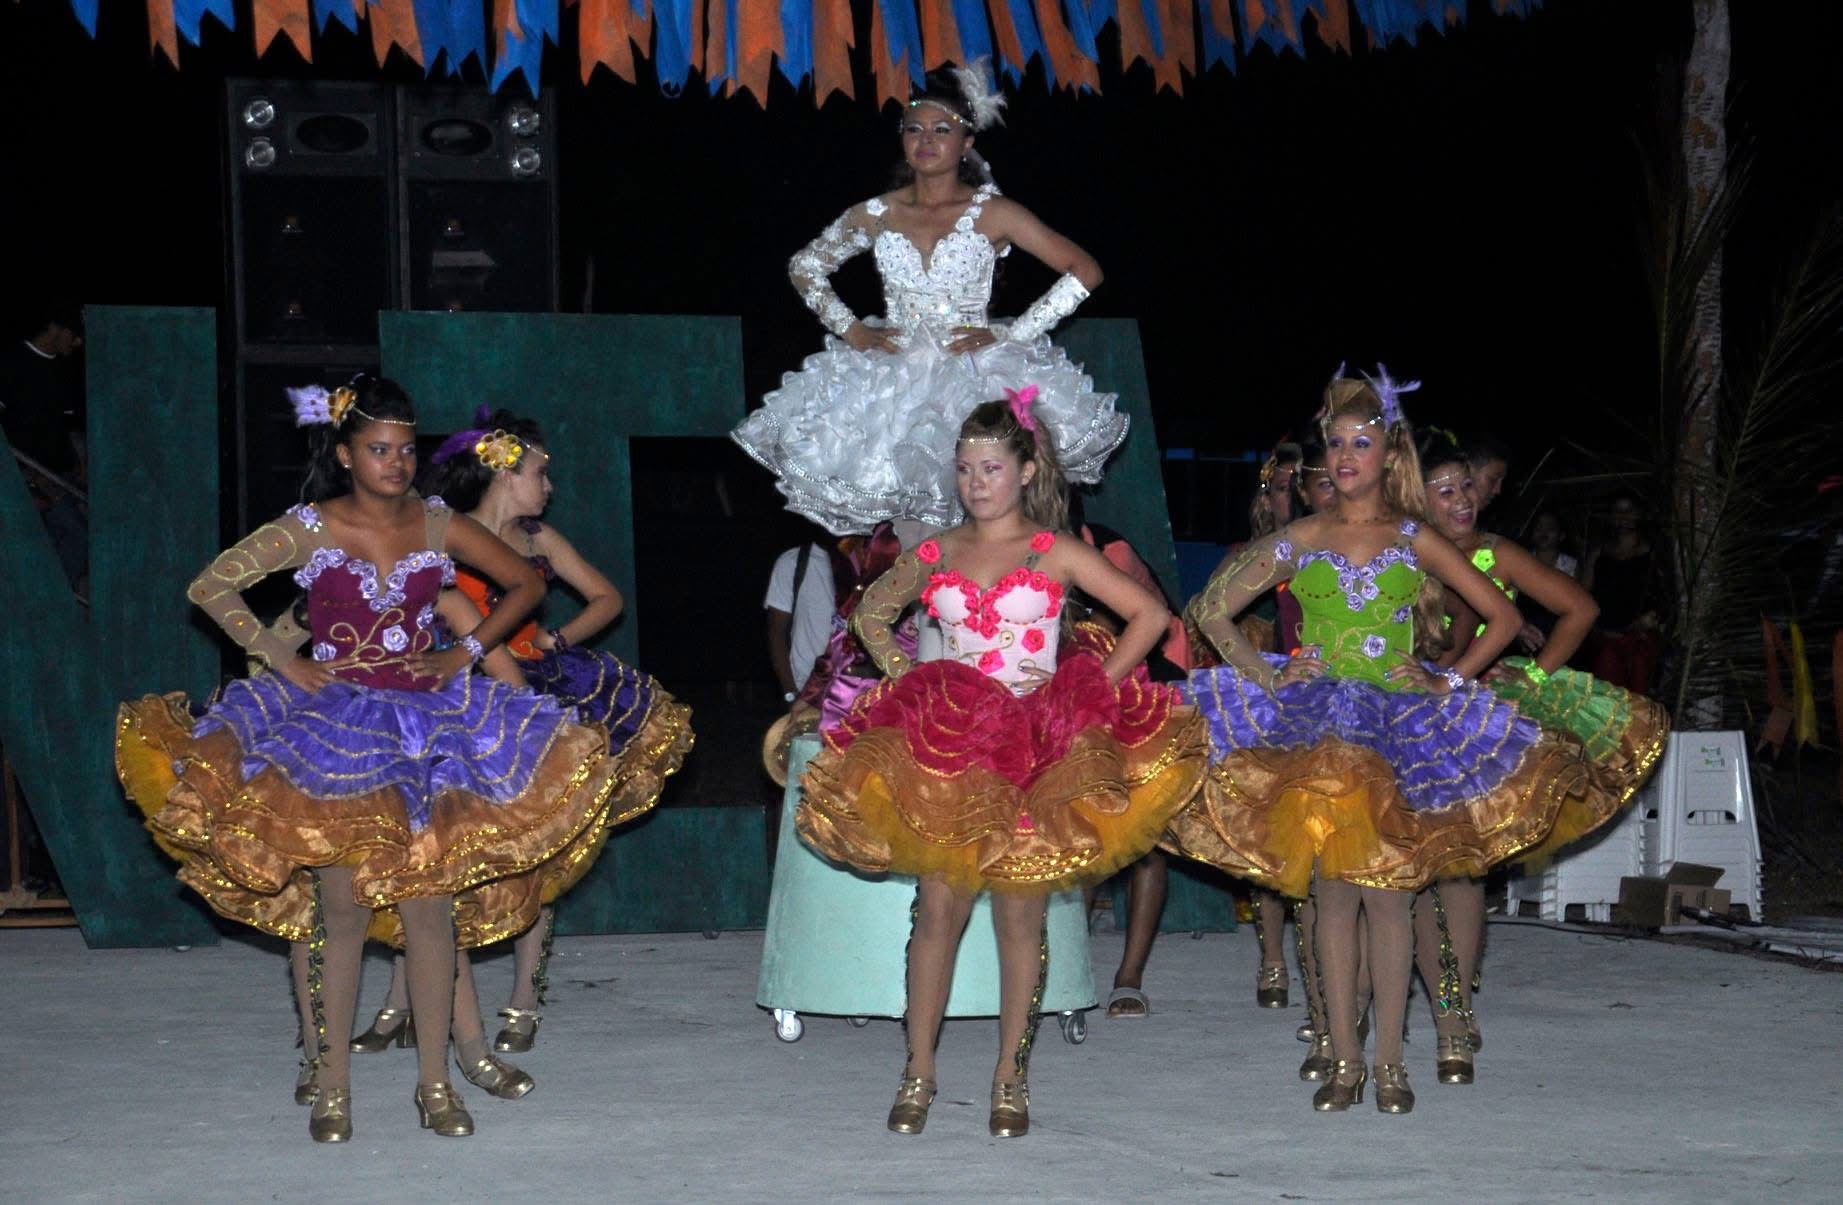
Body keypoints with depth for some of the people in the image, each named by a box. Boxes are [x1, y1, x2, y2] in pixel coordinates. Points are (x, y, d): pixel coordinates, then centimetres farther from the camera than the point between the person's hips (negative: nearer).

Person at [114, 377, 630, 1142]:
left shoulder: (439, 525, 3)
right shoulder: (310, 530, -3)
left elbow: (526, 584, 13)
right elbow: (211, 586, -1)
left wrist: (467, 653, 3)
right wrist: (282, 661, -6)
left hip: (427, 724, 2)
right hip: (334, 729, -2)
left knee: (429, 906, -1)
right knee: (343, 910, -4)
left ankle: (435, 1081, 7)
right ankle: (331, 1086, 4)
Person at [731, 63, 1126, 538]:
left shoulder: (992, 213, -1)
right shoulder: (875, 216, 7)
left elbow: (1085, 272, -3)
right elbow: (804, 266, 21)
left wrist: (1011, 336, -8)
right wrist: (850, 329, 7)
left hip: (974, 380, -3)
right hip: (895, 382, 3)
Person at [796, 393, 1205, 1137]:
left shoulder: (1056, 554, 1)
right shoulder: (934, 557, 9)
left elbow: (1150, 615, 0)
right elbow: (869, 614, 26)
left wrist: (1095, 687, -6)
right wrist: (905, 678, 11)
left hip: (1037, 750, -2)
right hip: (946, 745, 2)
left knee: (1019, 912, 0)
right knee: (939, 907, -2)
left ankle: (1010, 1078, 9)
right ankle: (918, 1073, 6)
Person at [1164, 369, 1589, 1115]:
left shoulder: (1415, 542, 4)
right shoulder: (1301, 540, 6)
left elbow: (1502, 617, 7)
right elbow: (1212, 611, 8)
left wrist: (1449, 681, -2)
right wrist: (1264, 675, -3)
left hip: (1399, 727, -1)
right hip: (1315, 725, 1)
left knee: (1386, 892, -3)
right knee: (1332, 892, 1)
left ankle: (1388, 1060, 4)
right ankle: (1344, 1059, 8)